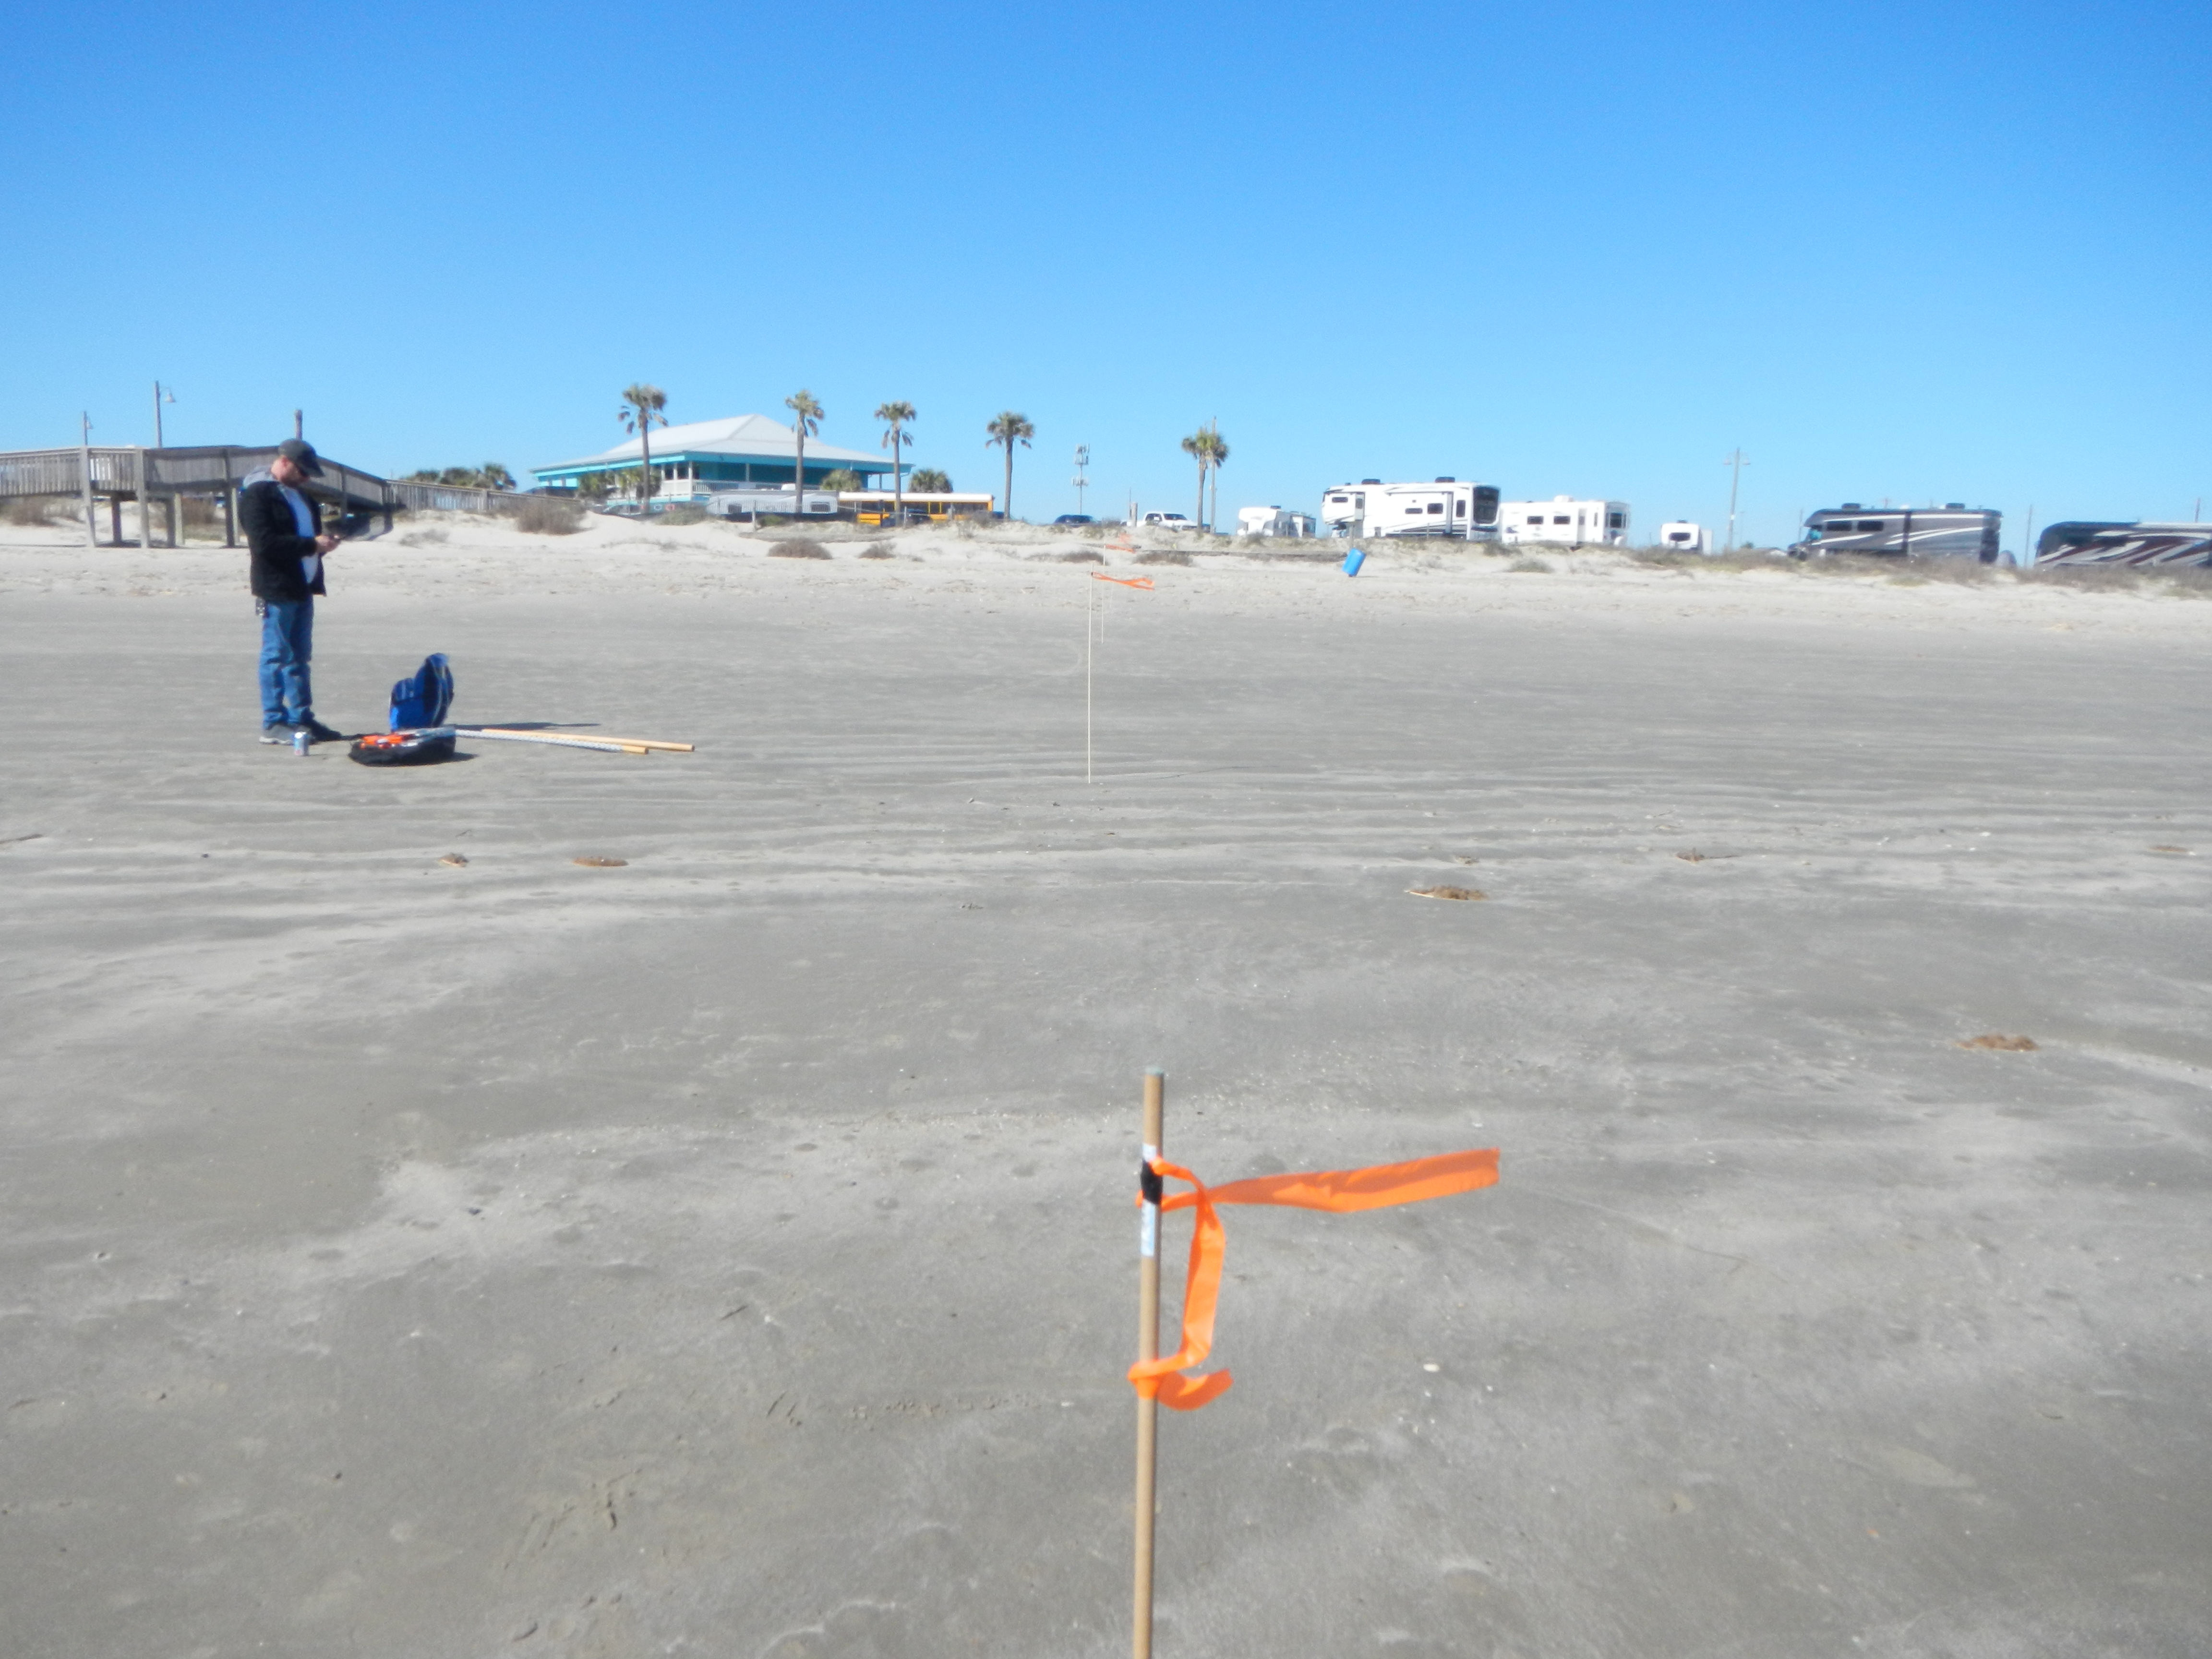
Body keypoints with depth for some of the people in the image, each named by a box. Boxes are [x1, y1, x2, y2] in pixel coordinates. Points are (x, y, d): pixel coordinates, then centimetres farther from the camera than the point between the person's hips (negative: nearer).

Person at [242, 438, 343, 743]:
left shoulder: (298, 493, 17)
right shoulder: (257, 494, -11)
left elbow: (309, 528, 27)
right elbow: (264, 543, -21)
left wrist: (323, 540, 3)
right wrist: (312, 544, -21)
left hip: (303, 586, 9)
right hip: (277, 589, -9)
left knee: (300, 655, 12)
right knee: (277, 655, -4)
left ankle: (302, 716, 19)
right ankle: (273, 723, 0)